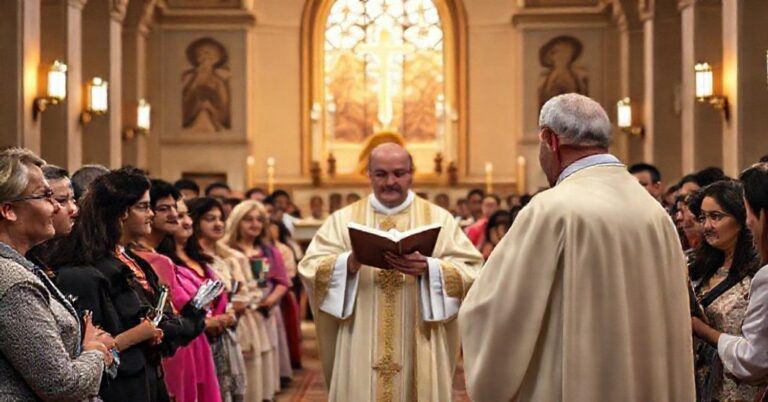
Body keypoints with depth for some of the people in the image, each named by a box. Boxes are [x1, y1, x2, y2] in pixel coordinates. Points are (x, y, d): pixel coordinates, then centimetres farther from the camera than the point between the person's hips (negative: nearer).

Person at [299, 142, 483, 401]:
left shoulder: (439, 218, 6)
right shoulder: (343, 219, 8)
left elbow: (470, 271, -3)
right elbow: (310, 268, -3)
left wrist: (428, 268, -21)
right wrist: (348, 263, -21)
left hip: (419, 349, 0)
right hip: (361, 350, 0)